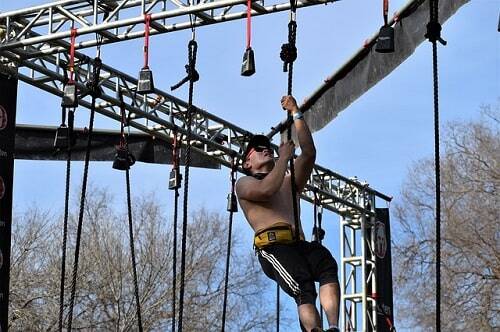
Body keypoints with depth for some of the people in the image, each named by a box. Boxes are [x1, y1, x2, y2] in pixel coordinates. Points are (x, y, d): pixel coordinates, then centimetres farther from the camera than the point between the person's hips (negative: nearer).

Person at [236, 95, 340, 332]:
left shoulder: (289, 182, 36)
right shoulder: (244, 184, 19)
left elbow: (309, 153, 24)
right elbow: (266, 190, -5)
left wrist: (296, 114, 23)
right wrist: (284, 157, 6)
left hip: (300, 243, 4)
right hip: (272, 244, -4)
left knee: (327, 265, -30)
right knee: (304, 289, -30)